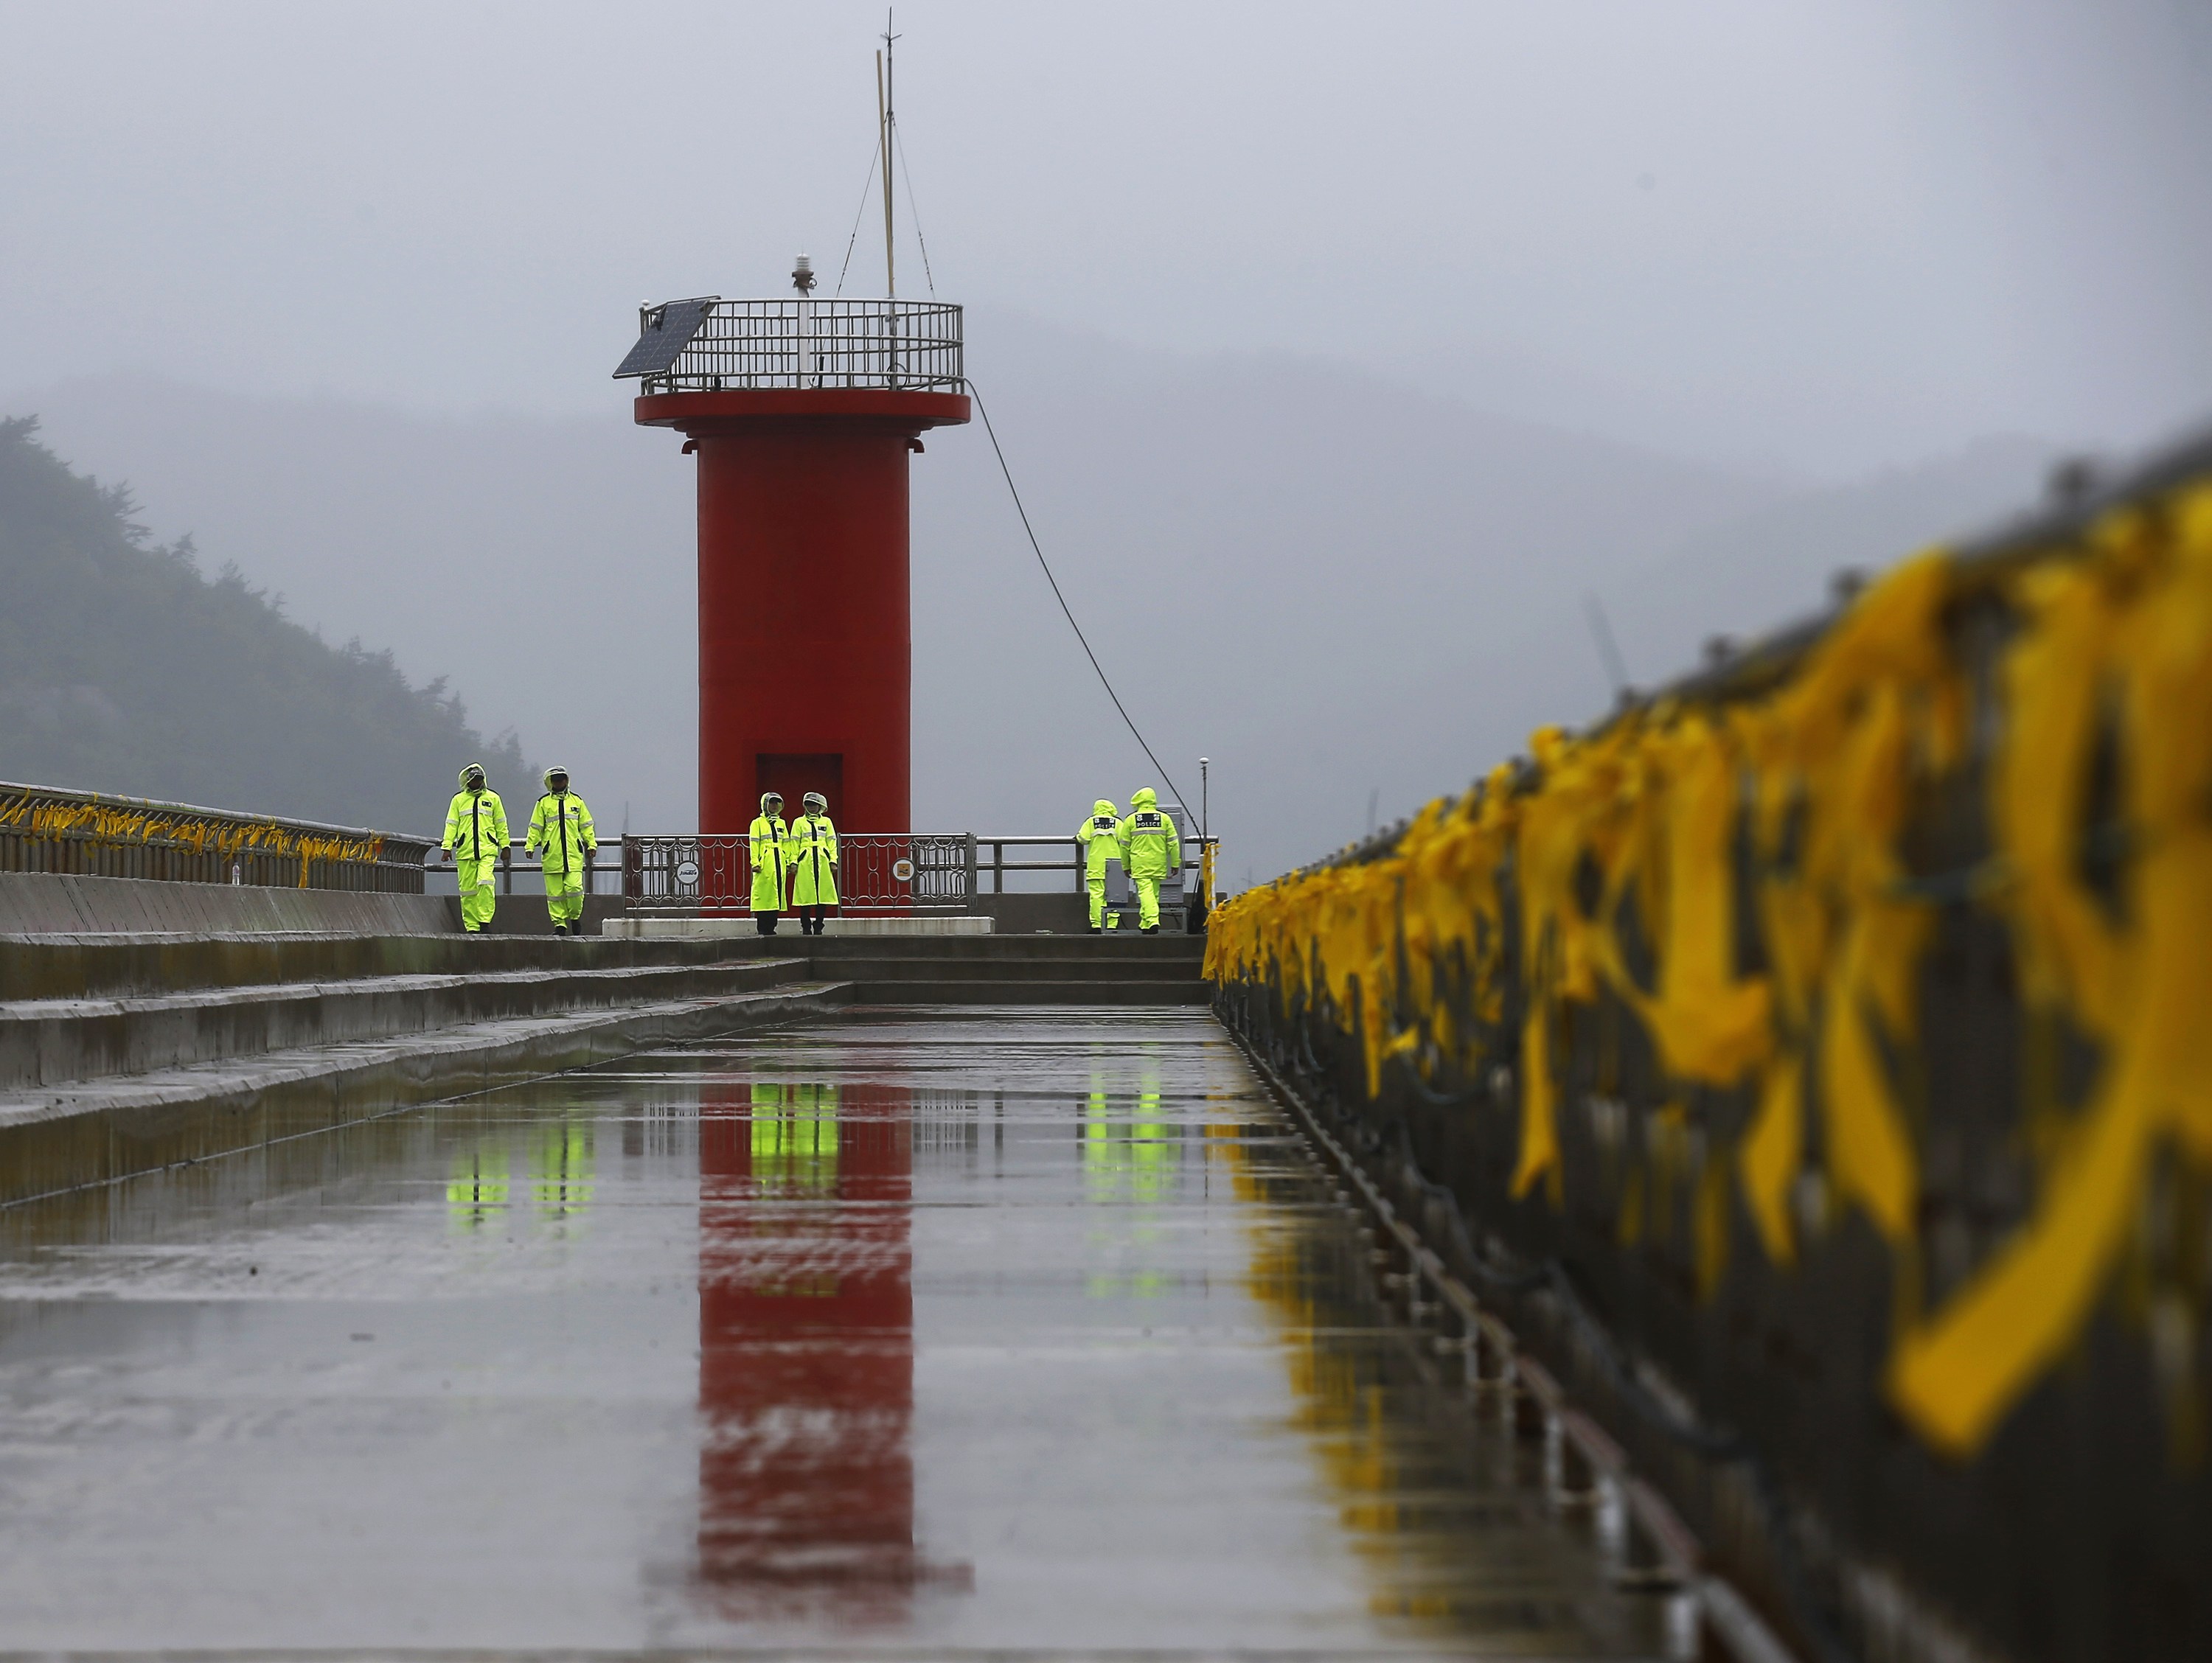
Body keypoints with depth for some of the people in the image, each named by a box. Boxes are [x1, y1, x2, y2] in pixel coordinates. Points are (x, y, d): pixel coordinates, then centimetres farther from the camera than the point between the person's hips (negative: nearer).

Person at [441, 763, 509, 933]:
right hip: (465, 851, 1)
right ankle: (471, 926, 4)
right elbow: (451, 824, 10)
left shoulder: (493, 798, 12)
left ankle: (484, 920, -15)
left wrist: (504, 846, 12)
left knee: (485, 883, -20)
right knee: (468, 889, 0)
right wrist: (447, 847, 2)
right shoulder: (458, 799, 12)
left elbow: (501, 824, 15)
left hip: (487, 850, -1)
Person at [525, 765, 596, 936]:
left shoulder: (576, 801, 13)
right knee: (555, 892, -1)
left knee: (575, 887, -11)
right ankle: (559, 924, 6)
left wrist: (592, 844, 9)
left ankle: (575, 917, 10)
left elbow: (586, 826, 16)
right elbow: (536, 828, 9)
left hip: (574, 855, 0)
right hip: (552, 856, 0)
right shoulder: (543, 803, 9)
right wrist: (530, 846, 0)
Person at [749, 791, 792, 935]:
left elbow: (786, 844, 18)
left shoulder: (781, 823, 19)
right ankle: (762, 928, -7)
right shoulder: (758, 823, 2)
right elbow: (754, 844, -4)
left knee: (776, 895, 4)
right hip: (765, 863, -6)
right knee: (763, 894, -8)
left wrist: (789, 862, 11)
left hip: (779, 863, 6)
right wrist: (755, 863, -13)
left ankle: (771, 927, 9)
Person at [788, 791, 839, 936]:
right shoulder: (799, 822, 9)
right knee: (805, 895, -4)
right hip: (805, 862, -1)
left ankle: (818, 927, 5)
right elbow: (795, 843, 6)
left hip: (822, 861, 2)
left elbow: (831, 842, 11)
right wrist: (793, 862, -3)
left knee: (824, 895, -2)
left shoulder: (826, 821, 13)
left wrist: (833, 861, 2)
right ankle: (806, 928, 1)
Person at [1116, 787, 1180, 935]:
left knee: (1146, 891, -10)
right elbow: (1173, 843, 3)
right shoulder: (1164, 819, 3)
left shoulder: (1131, 820, 0)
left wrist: (1126, 866, 16)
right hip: (1159, 864, 3)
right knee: (1154, 893, 13)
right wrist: (1175, 863, 11)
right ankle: (1145, 924, 20)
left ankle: (1152, 921, -29)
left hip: (1139, 863, -3)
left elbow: (1124, 845, 6)